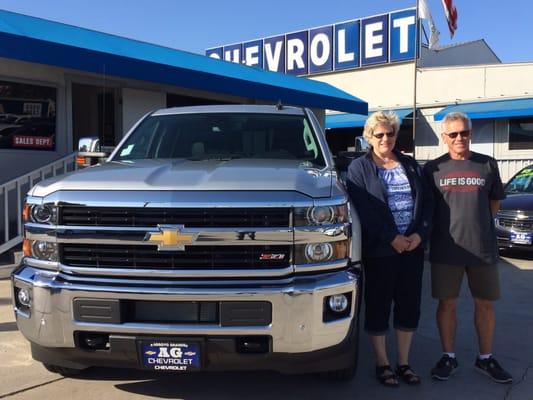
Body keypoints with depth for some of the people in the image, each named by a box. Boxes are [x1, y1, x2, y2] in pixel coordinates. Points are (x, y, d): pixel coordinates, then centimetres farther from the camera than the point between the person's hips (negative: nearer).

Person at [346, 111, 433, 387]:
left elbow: (426, 201, 8)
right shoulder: (359, 168, 0)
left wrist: (419, 234, -7)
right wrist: (391, 238, -16)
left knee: (409, 304, 9)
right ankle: (382, 363, 19)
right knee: (378, 305, 4)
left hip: (412, 247, 4)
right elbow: (364, 209, -10)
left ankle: (403, 362, 24)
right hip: (379, 249, -4)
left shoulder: (410, 165, 14)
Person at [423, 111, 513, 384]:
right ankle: (448, 357, 22)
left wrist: (477, 226, 9)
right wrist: (440, 230, 4)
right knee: (447, 303, 6)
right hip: (445, 249, -1)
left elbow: (494, 203, 14)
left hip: (483, 247, 2)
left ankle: (485, 358, 27)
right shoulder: (433, 168, 2)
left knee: (485, 303, 10)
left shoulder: (487, 165, 5)